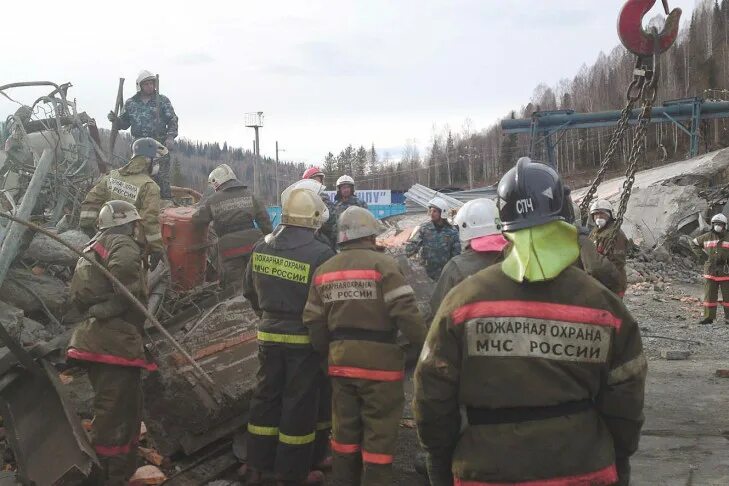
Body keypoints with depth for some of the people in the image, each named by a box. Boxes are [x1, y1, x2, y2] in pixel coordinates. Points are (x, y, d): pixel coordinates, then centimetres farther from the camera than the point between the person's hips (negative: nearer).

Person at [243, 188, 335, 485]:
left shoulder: (261, 248, -1)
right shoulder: (320, 255, -20)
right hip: (304, 339, -5)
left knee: (266, 396, 17)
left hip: (269, 335, 5)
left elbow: (249, 291, 11)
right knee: (299, 404, 6)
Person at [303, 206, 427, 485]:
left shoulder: (324, 271, 8)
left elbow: (314, 321, 9)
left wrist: (327, 352, 22)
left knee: (345, 428, 17)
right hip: (379, 360, -6)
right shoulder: (383, 265, -11)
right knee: (379, 432, 3)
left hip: (340, 360, 6)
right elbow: (406, 313, -17)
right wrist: (426, 346, -9)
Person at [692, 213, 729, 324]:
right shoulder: (706, 237, 5)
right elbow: (695, 243, 21)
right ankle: (708, 317, 10)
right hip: (710, 272, 2)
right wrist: (701, 253, 6)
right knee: (709, 296, 4)